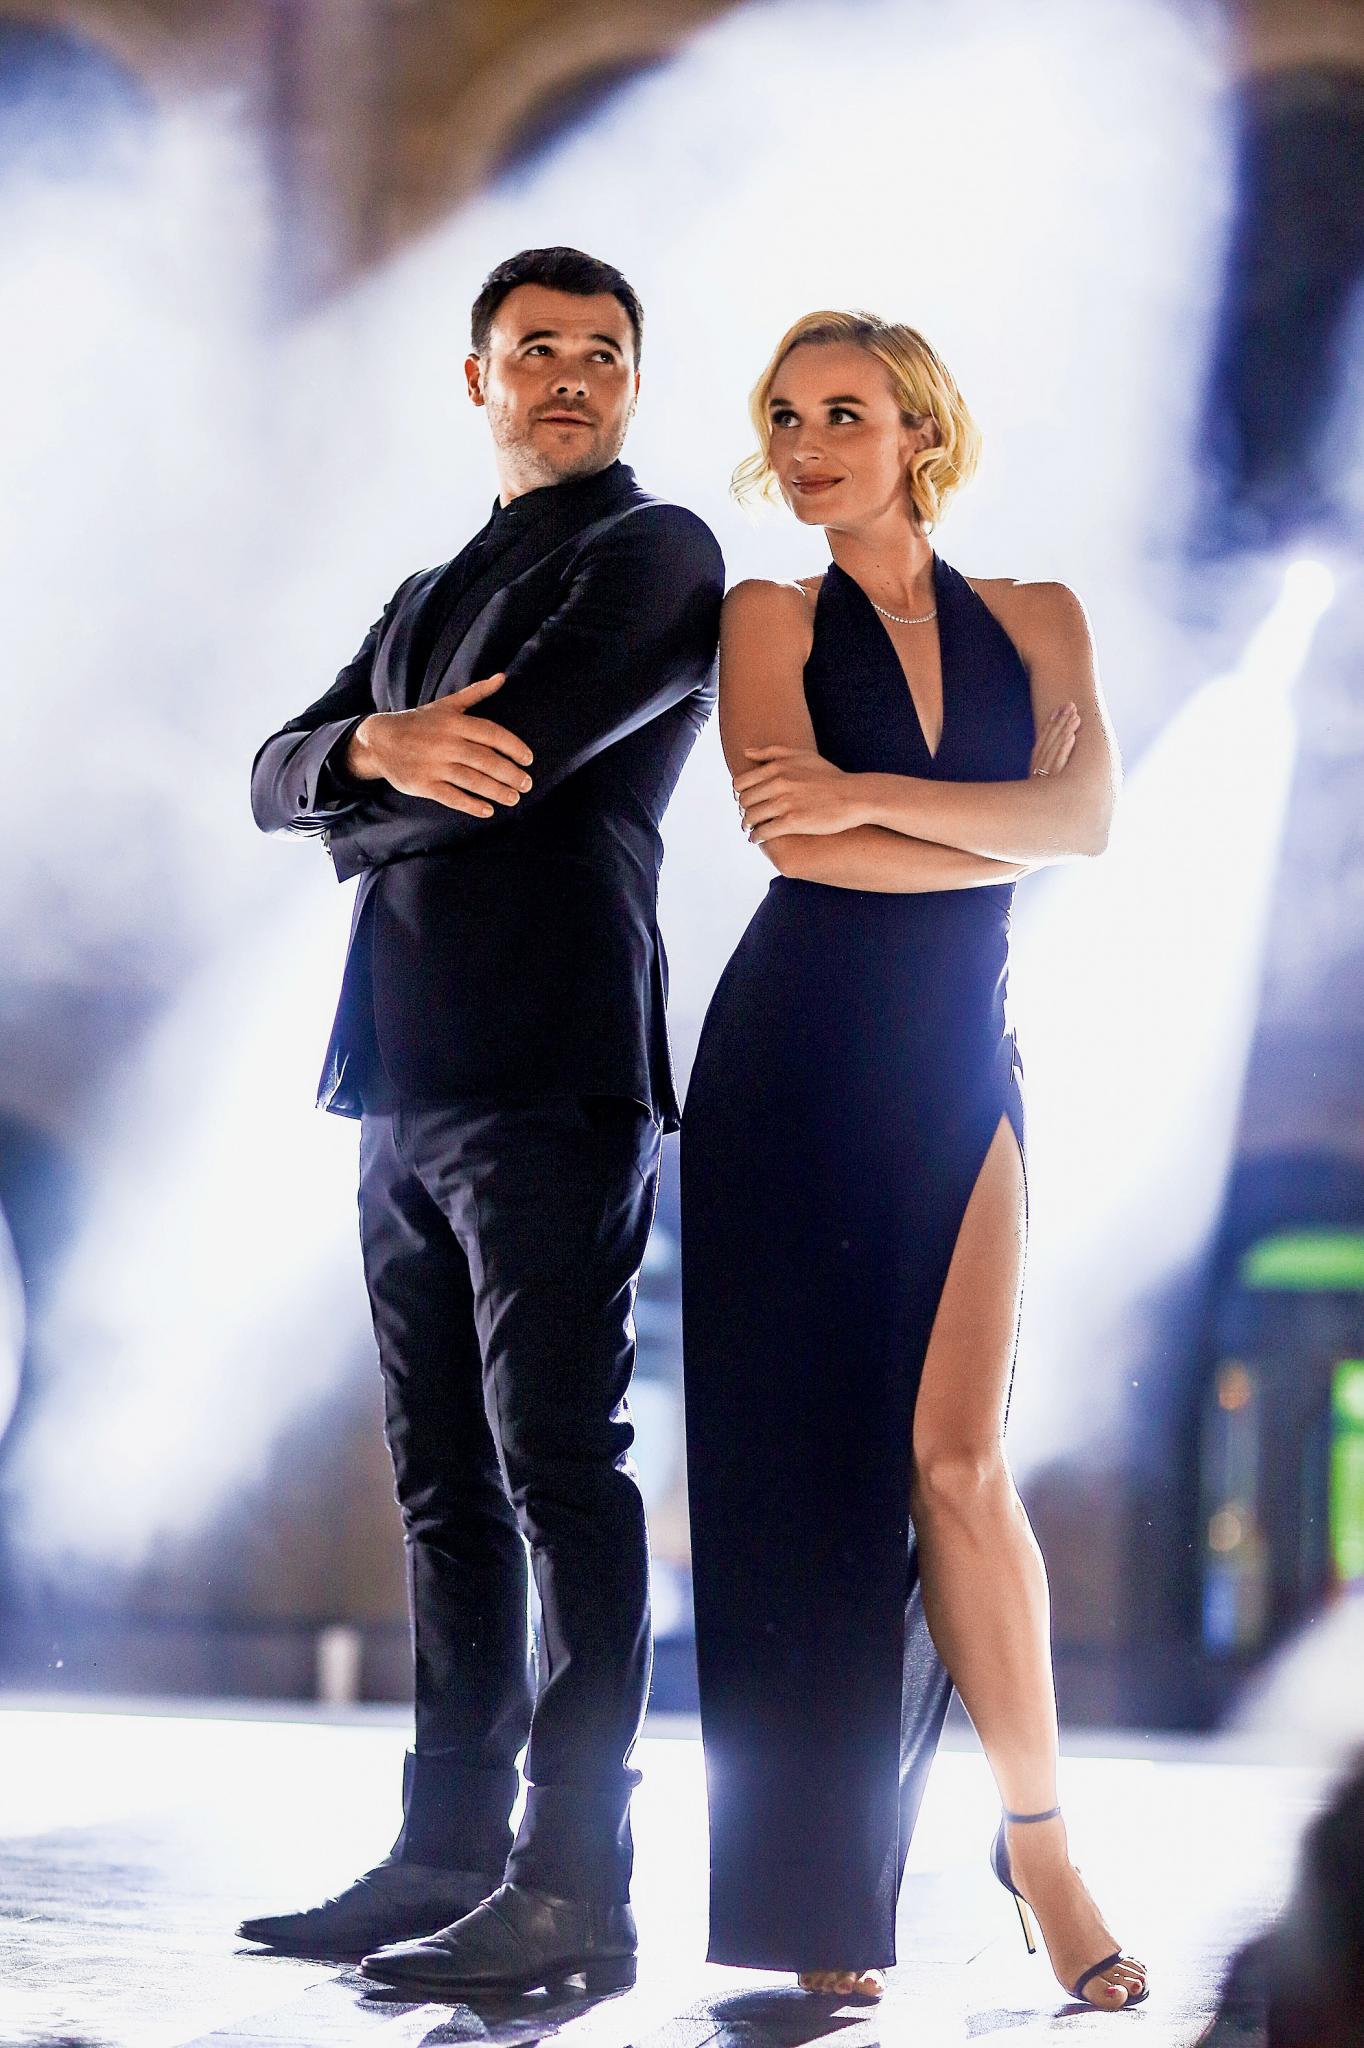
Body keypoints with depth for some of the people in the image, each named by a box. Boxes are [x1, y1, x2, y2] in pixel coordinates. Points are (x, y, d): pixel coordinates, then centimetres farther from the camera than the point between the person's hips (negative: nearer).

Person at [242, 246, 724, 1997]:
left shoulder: (655, 556, 1)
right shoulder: (428, 597, 26)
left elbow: (517, 754, -13)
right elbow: (279, 777, 14)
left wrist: (361, 817, 6)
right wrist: (376, 750, -9)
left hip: (551, 1076, -8)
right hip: (409, 1085, 8)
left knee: (559, 1472, -10)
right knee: (448, 1490, 9)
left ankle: (570, 1886, -11)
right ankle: (448, 1857, 12)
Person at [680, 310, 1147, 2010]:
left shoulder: (1035, 622, 11)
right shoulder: (773, 620, 5)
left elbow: (1084, 810, -6)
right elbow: (792, 838, -10)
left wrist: (867, 795, -13)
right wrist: (995, 840, -6)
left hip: (957, 1068, 1)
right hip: (796, 1059, -1)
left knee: (955, 1451, -8)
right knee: (804, 1445, -3)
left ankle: (1037, 1835, 3)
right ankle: (821, 1905, 1)